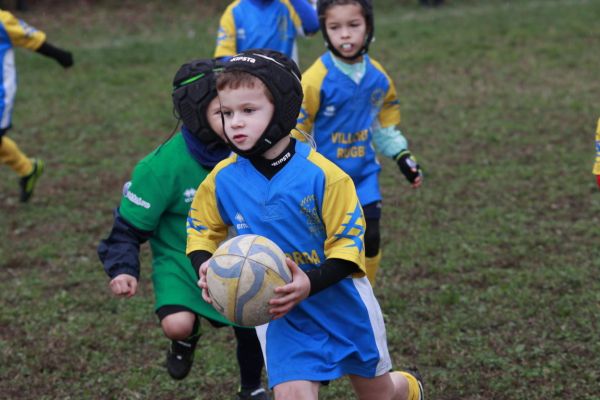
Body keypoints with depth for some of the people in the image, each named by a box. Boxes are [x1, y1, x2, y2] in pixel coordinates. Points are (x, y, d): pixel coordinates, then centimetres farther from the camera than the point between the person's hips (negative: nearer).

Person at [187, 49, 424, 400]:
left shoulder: (321, 174, -23)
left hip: (344, 305, -2)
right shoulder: (222, 181, -12)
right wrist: (205, 267, -18)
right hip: (282, 315, 2)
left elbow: (349, 244, -19)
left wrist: (310, 283, -36)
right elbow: (201, 231, 5)